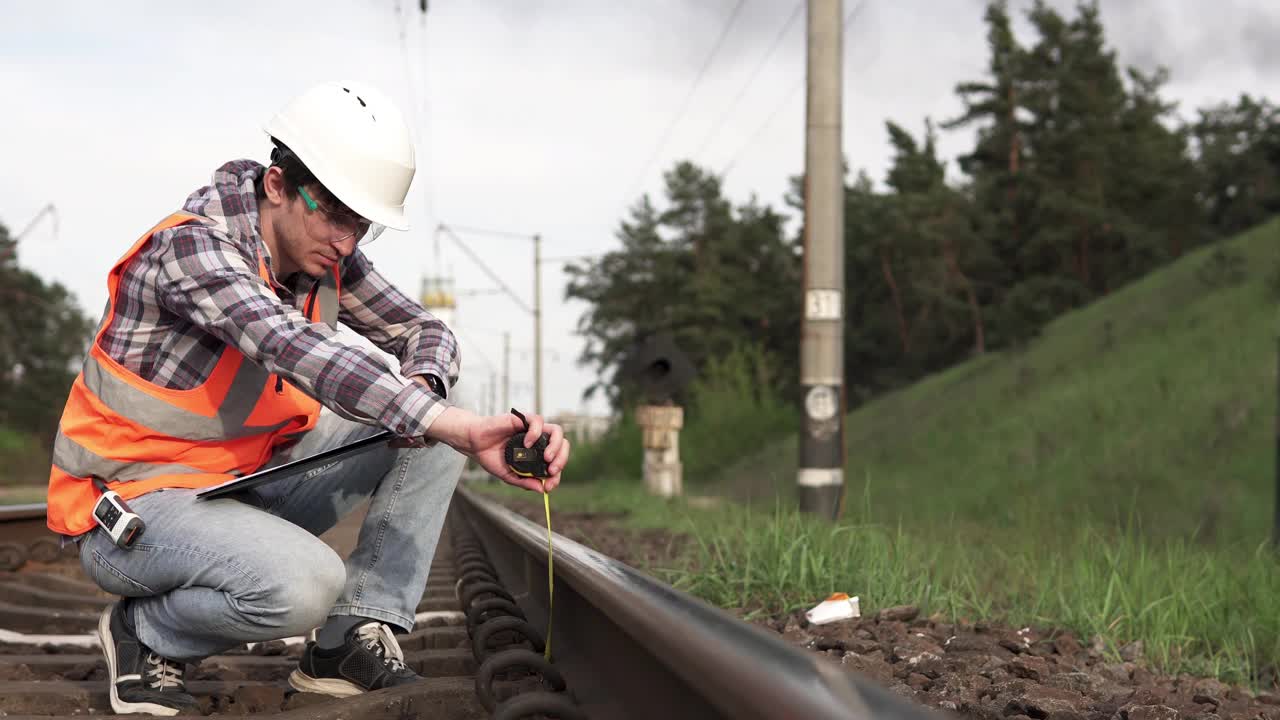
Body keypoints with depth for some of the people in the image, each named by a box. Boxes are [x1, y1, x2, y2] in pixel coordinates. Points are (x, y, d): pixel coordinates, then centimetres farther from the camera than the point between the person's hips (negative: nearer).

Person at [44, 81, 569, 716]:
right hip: (132, 503, -8)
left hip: (250, 479, 8)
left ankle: (350, 641, -8)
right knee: (304, 583, -36)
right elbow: (294, 348, -40)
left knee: (430, 433, -6)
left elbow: (423, 331, 8)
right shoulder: (191, 245, -24)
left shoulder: (328, 258, 0)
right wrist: (458, 427, -50)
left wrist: (422, 388, -20)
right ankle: (144, 634, -5)